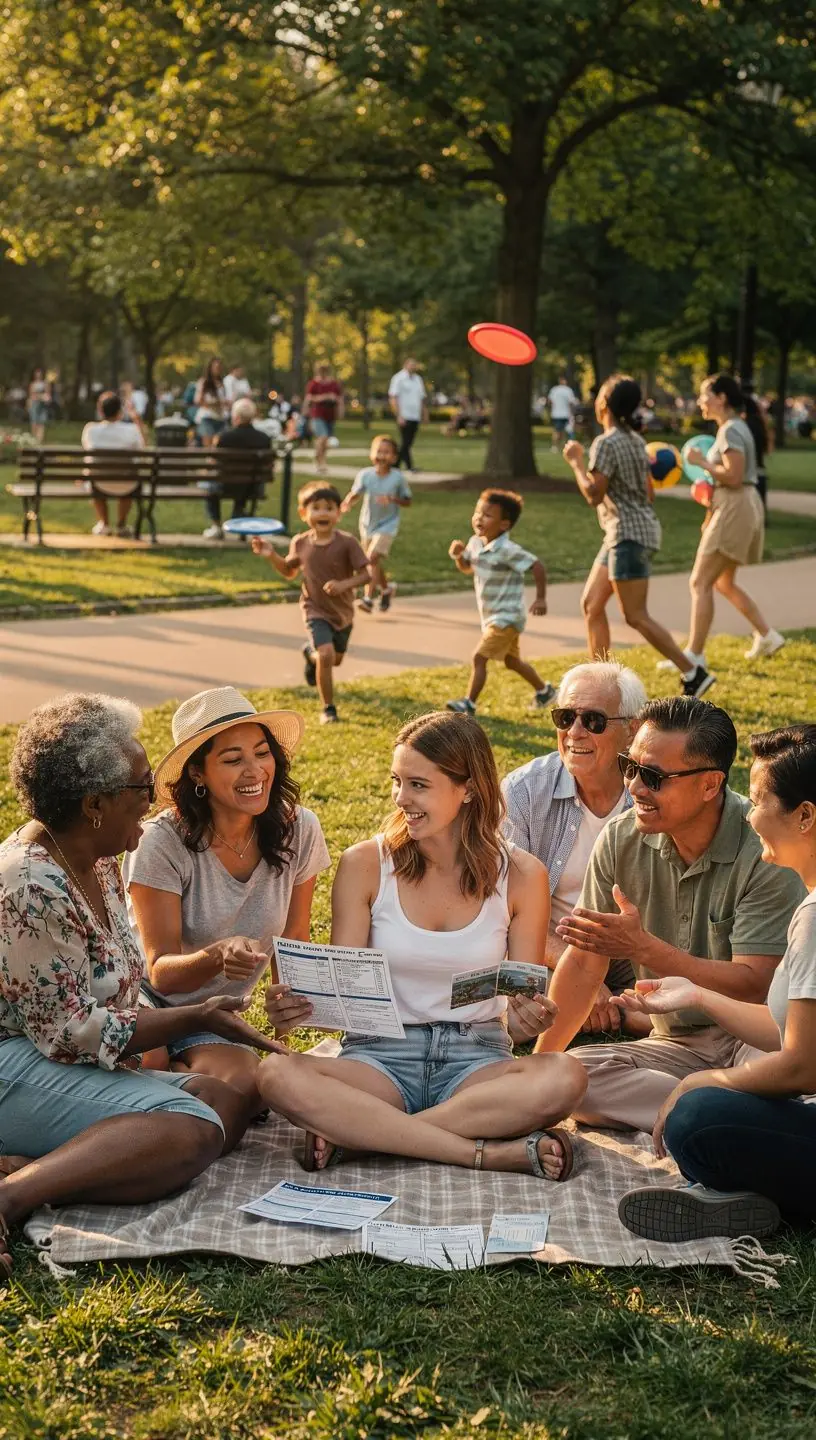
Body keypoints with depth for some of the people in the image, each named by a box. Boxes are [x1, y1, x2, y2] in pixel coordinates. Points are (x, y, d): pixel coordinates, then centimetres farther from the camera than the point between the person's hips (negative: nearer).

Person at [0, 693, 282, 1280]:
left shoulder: (98, 863, 11)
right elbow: (72, 1033, -19)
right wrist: (196, 1019, -14)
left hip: (62, 1067, 11)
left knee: (228, 1099, -11)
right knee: (192, 1128, -27)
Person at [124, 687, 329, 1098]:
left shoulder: (298, 831, -8)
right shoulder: (163, 843, -21)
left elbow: (293, 941, 6)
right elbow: (161, 972, -22)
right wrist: (218, 956, -42)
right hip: (145, 1001, -4)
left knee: (245, 1077, -28)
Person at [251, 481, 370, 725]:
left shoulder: (347, 543, -19)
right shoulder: (300, 543, -10)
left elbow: (364, 575, -16)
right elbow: (289, 571, 8)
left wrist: (344, 584, -34)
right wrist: (271, 556, -8)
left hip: (343, 612, 1)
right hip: (316, 611, -1)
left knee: (335, 659, 21)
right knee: (326, 655, -21)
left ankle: (311, 653, 58)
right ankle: (328, 709, -6)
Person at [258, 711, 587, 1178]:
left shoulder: (519, 875, -1)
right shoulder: (365, 866, -1)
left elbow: (524, 1000, 4)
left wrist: (531, 1017, -20)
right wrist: (297, 1007, -22)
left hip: (477, 1059, 0)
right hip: (381, 1057, 0)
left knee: (564, 1078, -33)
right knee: (279, 1076, -32)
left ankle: (355, 1130, -23)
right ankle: (494, 1152, -31)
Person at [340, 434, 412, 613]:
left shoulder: (398, 477, -13)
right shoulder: (365, 475, -10)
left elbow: (407, 502, -5)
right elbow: (354, 494, -14)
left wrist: (392, 499, -25)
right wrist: (346, 505, -36)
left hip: (387, 525, -3)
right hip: (367, 524, 3)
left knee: (372, 558, -19)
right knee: (375, 562, 17)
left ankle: (368, 598, -16)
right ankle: (386, 589, 43)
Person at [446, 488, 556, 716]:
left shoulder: (507, 550, -24)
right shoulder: (475, 543, 0)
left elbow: (537, 566, -21)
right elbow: (467, 569, 16)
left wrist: (541, 599, -18)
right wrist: (458, 556, -6)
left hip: (506, 618, -9)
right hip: (491, 617, 9)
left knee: (479, 657, -14)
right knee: (511, 661, 23)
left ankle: (469, 704, -8)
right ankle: (544, 690, 41)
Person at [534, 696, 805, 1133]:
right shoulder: (621, 840, -1)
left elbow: (754, 987, -21)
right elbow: (584, 962, 7)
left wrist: (644, 948, -27)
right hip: (676, 1044, 6)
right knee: (570, 1078, -24)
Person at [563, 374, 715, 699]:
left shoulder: (606, 443, -15)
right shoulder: (635, 440, 12)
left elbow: (594, 495, -18)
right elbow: (648, 491, 17)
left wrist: (576, 462, -7)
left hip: (628, 534, -10)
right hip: (624, 534, 10)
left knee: (636, 616, -8)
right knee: (591, 603, 12)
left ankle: (693, 673, -7)